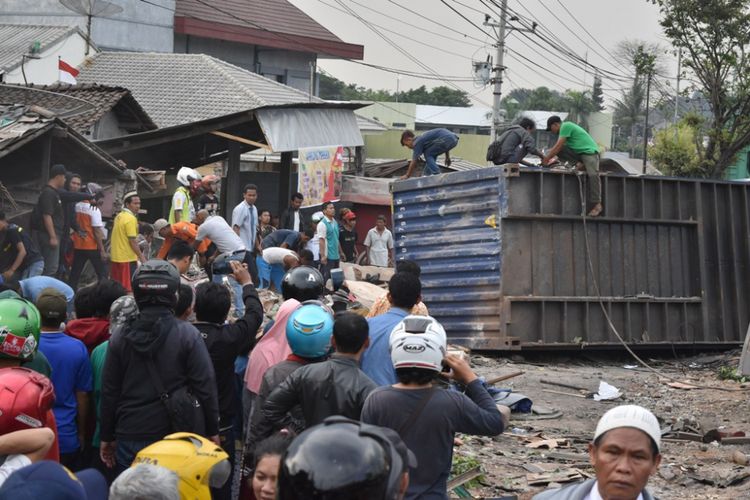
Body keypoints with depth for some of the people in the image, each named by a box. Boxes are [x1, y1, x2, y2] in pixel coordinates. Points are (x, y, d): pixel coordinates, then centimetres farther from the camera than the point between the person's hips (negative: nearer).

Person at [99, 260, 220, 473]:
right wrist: (212, 431, 2)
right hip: (176, 438, -2)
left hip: (130, 439, 2)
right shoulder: (188, 335, -8)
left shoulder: (119, 338, 1)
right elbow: (205, 387, -8)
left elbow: (109, 392, 6)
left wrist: (107, 437, 14)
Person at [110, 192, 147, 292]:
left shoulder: (119, 216, 11)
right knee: (130, 290, -5)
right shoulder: (131, 219, -16)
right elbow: (132, 242, -19)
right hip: (127, 259, -9)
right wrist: (141, 256, -14)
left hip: (115, 258, 9)